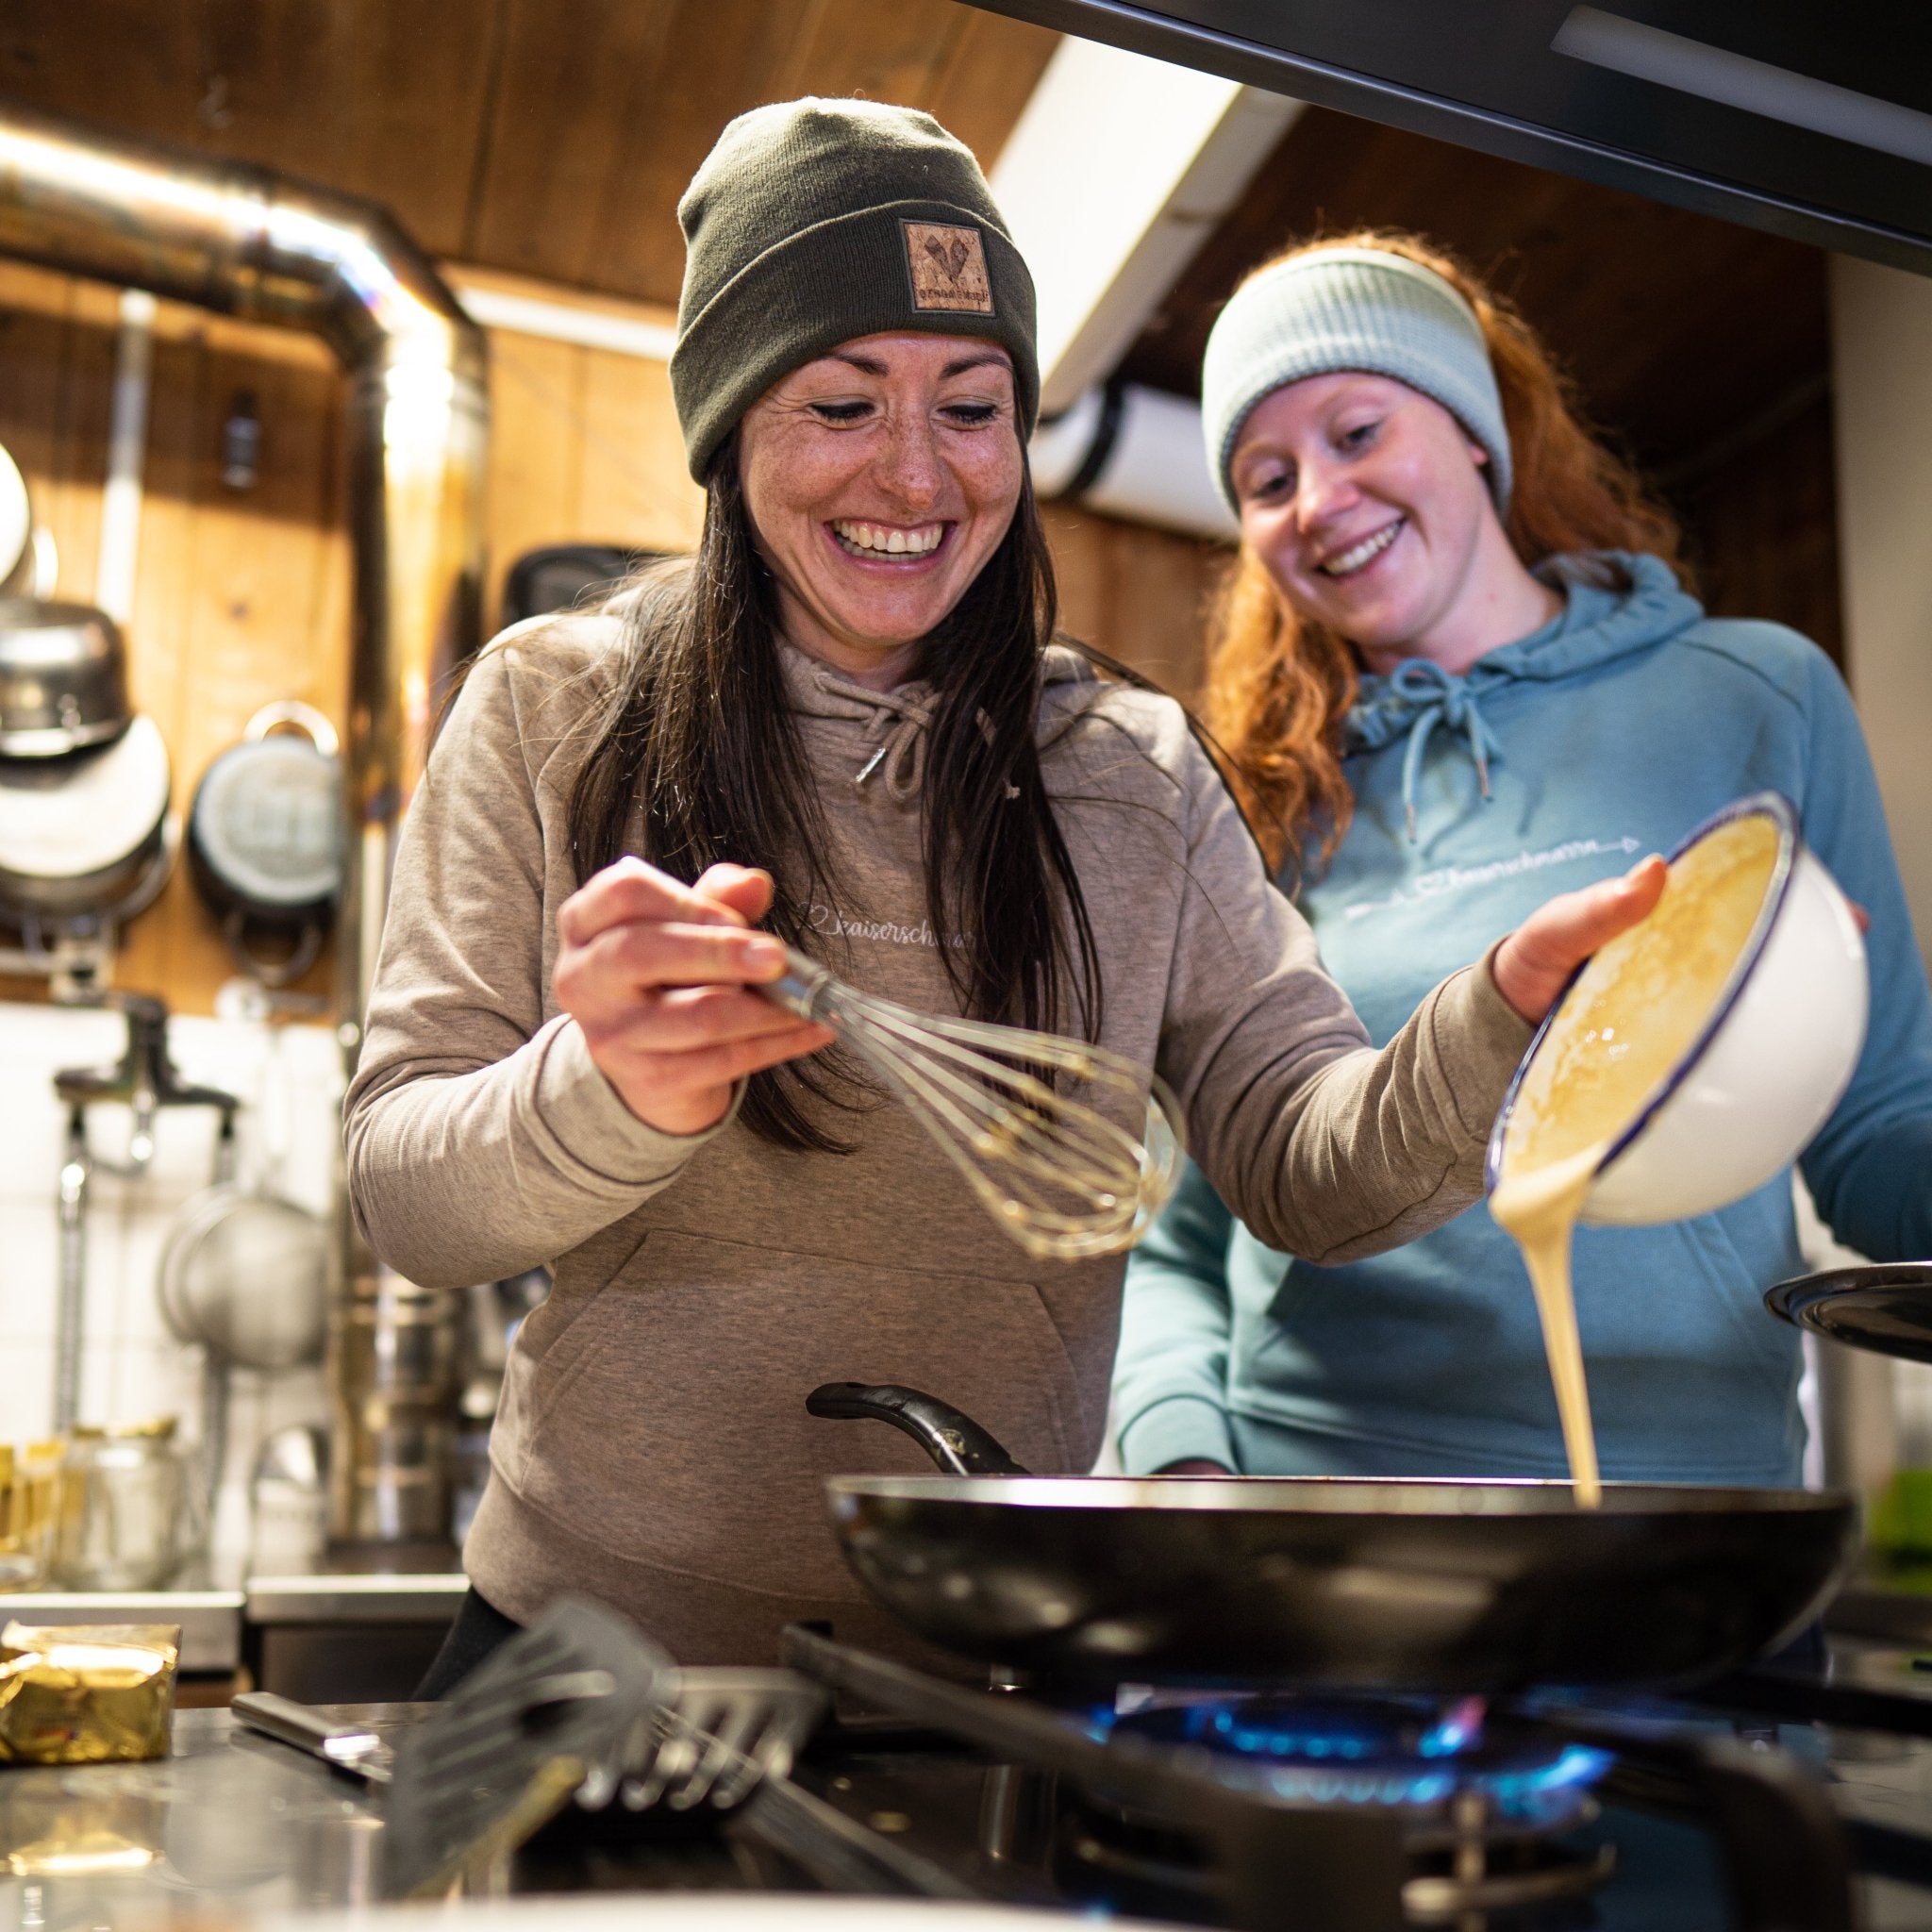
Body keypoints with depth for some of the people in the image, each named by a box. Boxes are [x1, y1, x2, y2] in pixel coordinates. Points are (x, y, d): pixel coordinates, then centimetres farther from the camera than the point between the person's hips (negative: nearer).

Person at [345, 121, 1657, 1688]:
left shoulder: (1136, 776, 5)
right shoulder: (553, 712, 0)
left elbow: (1308, 1163, -2)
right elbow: (399, 1195, -5)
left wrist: (1504, 1027, -22)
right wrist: (603, 1100, -26)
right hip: (600, 1633, 0)